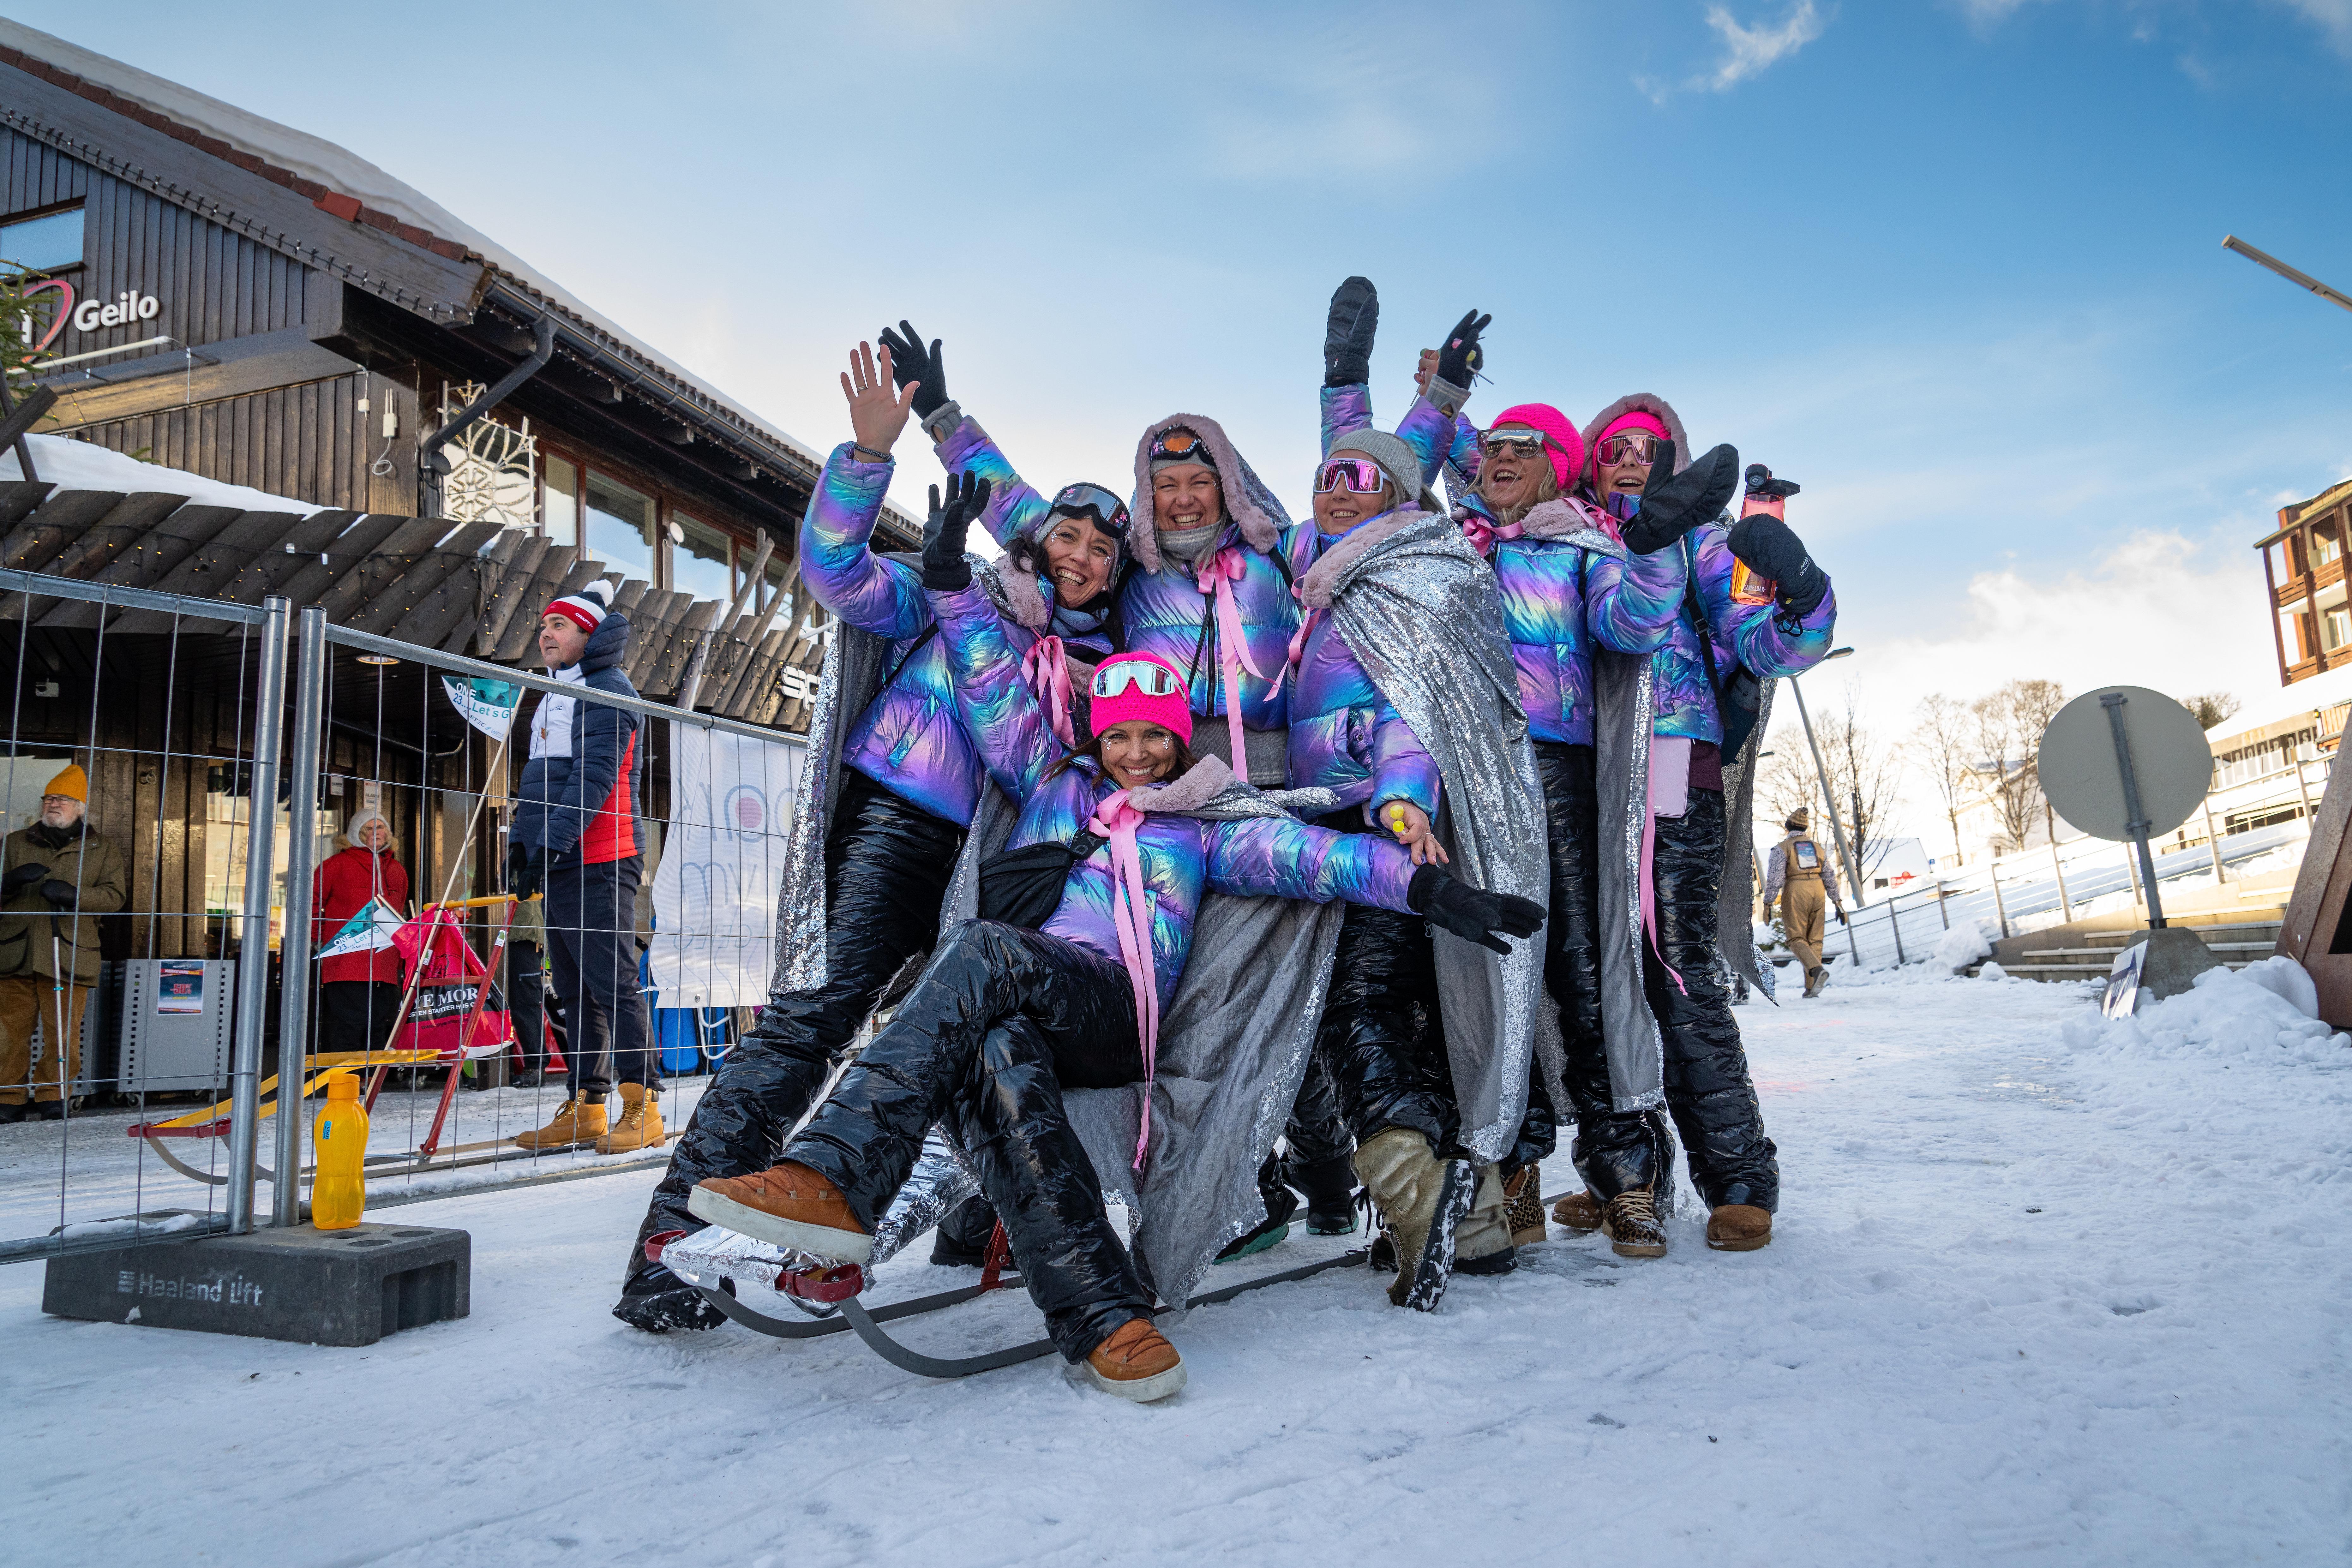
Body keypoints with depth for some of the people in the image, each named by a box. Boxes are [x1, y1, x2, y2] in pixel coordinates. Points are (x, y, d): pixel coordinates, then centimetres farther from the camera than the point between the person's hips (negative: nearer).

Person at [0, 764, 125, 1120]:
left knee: (64, 1034, -3)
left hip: (68, 956, -2)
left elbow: (115, 895, 0)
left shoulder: (103, 850, 11)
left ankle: (54, 1097, 8)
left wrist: (73, 894, -17)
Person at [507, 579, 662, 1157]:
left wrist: (553, 842, -21)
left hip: (599, 861, -9)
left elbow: (595, 776, -16)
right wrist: (520, 843, 13)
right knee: (575, 990, 9)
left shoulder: (608, 689, -5)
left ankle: (643, 1107, -9)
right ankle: (586, 1108, 14)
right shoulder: (553, 701, 24)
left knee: (613, 983, -11)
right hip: (560, 865, 9)